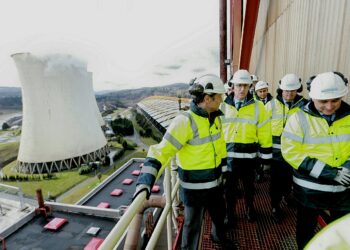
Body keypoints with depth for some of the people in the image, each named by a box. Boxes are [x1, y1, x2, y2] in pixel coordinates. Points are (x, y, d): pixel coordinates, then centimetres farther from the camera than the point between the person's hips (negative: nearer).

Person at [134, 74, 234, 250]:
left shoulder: (215, 117, -1)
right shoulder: (185, 121, -26)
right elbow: (162, 150, -29)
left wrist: (224, 166, 18)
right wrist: (146, 180, -39)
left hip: (215, 181, 7)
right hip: (194, 186, -7)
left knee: (219, 214, 29)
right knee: (192, 225, 14)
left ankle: (219, 236, 61)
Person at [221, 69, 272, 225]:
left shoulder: (258, 107, -2)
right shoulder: (223, 106, -1)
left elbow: (264, 132, 1)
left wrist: (265, 154, 1)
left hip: (249, 154, 0)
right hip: (229, 154, 0)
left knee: (249, 185, 19)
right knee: (230, 186, 11)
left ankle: (250, 208, 46)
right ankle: (230, 214, 32)